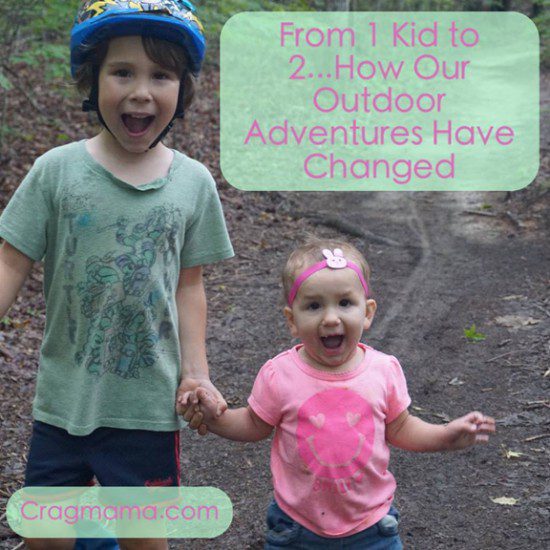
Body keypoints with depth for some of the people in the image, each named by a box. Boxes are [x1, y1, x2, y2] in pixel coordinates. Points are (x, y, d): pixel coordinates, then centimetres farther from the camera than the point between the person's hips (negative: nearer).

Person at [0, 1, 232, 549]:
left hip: (148, 404, 1)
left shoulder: (194, 182, -3)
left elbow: (188, 284, 5)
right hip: (63, 397, 0)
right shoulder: (57, 170, -8)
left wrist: (195, 372, -1)